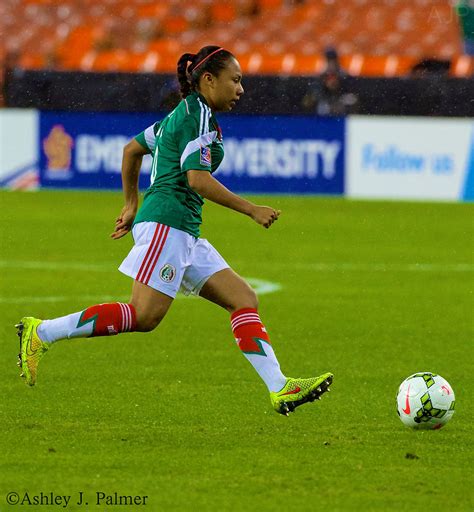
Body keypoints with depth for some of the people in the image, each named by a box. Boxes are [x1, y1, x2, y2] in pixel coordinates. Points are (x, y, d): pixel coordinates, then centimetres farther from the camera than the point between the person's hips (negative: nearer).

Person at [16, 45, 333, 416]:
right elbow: (197, 178, -18)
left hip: (185, 234, 11)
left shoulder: (185, 114, 21)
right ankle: (41, 333, -12)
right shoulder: (199, 116, -8)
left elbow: (132, 149, 30)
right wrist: (251, 210, -13)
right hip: (167, 222, -11)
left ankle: (280, 389, -7)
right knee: (145, 316, -18)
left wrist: (132, 204, 35)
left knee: (244, 299, 1)